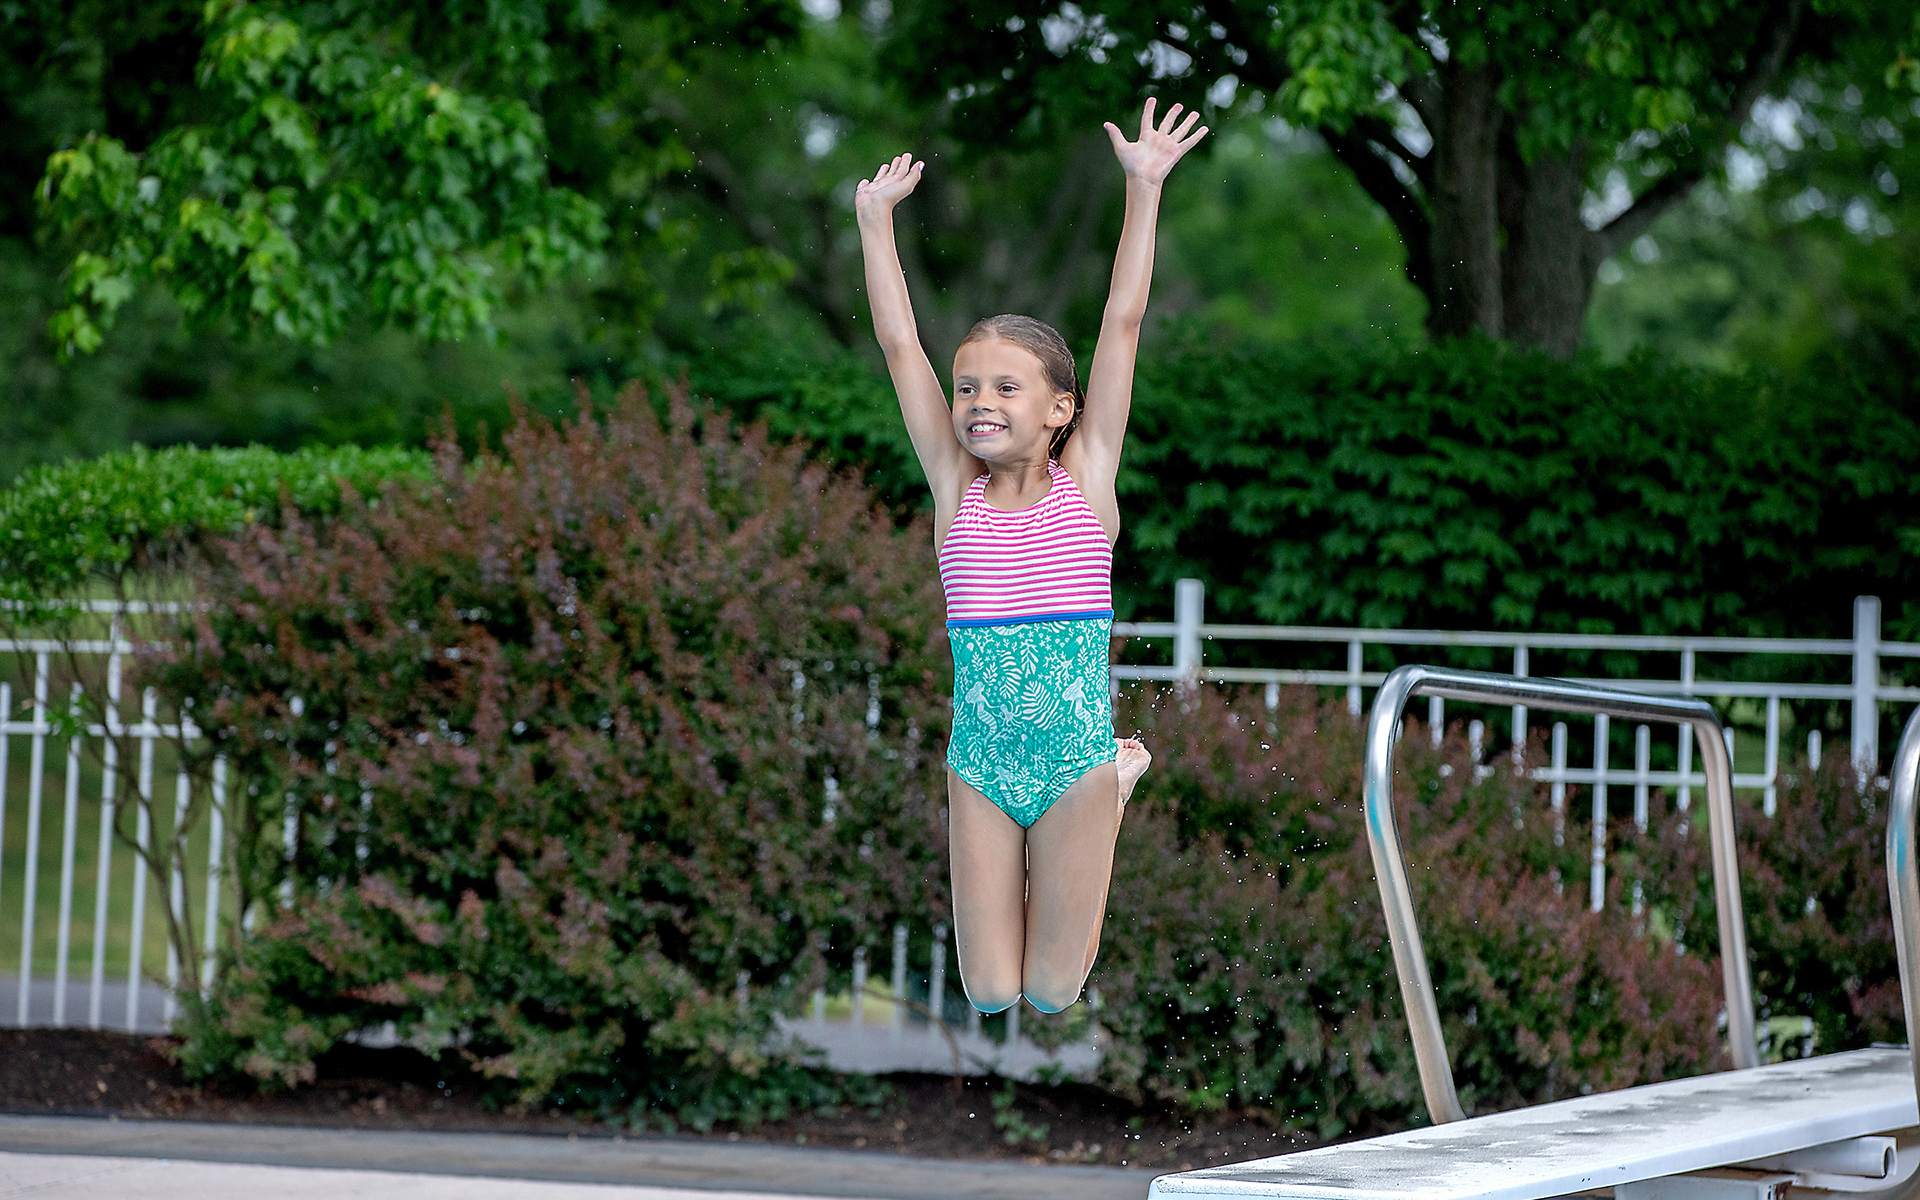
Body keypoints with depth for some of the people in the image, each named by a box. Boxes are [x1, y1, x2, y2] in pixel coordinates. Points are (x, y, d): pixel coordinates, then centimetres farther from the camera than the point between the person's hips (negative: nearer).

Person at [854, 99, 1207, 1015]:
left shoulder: (1085, 480, -4)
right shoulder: (955, 491, -1)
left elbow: (1122, 323, -7)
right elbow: (899, 345, 0)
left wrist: (1143, 190, -10)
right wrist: (875, 220, 0)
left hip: (1076, 758, -2)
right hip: (981, 764, 2)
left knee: (1053, 991, 5)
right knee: (989, 993, 3)